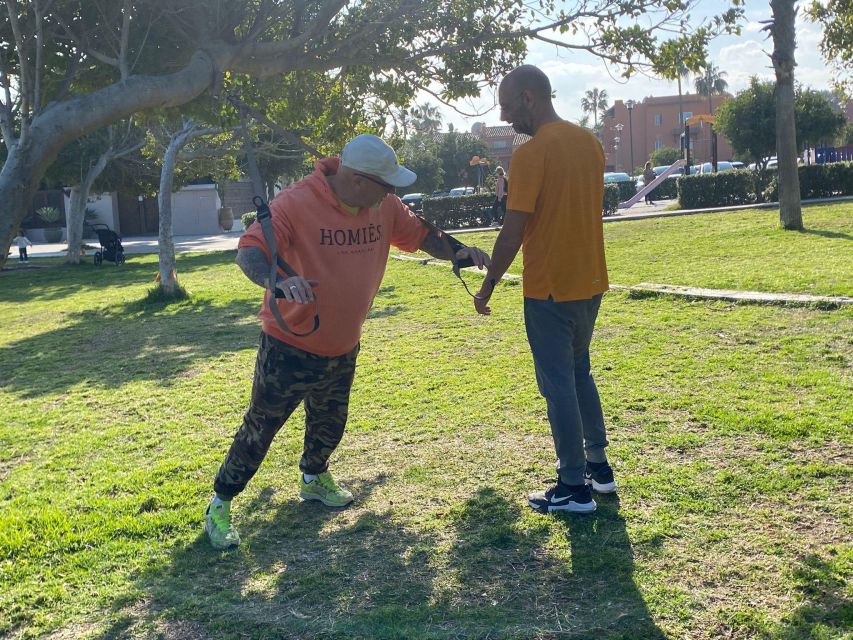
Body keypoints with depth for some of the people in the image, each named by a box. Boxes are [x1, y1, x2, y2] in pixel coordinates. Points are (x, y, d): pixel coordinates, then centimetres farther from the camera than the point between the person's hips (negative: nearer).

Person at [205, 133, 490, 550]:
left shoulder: (384, 207, -5)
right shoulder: (295, 203, -24)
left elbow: (420, 234, 7)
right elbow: (248, 251, -30)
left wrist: (458, 251, -12)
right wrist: (277, 280, -51)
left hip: (343, 349, 6)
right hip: (289, 347, -6)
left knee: (330, 423, 24)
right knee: (260, 427, 4)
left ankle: (314, 479, 52)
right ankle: (220, 505, 23)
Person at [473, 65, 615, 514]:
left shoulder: (531, 154, -17)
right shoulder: (589, 142, 8)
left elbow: (513, 233, -17)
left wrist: (487, 287, -7)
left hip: (550, 288, -8)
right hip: (591, 281, 8)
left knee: (558, 385, 1)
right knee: (579, 372, 22)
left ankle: (574, 488, 8)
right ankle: (598, 465, 29)